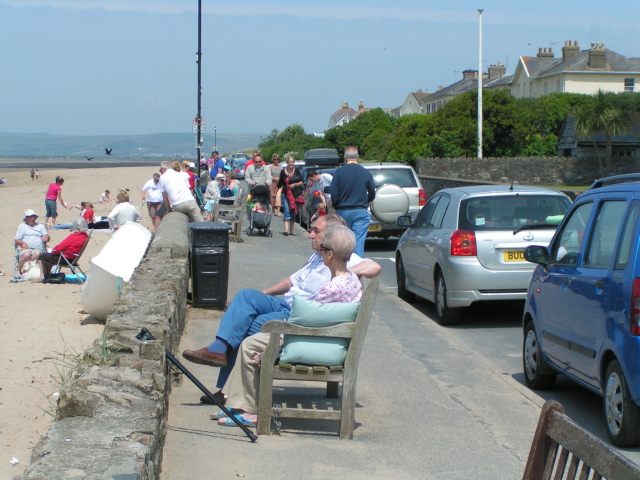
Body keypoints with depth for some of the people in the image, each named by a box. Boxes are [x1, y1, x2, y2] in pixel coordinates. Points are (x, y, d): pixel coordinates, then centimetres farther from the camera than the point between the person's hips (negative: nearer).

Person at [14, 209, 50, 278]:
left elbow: (47, 238, 21)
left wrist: (46, 237, -5)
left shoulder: (40, 226, 30)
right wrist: (22, 243, -10)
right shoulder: (22, 226, 22)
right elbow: (17, 240, 12)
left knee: (37, 253, -37)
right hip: (26, 249, -1)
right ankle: (18, 270, -18)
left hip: (38, 249, 1)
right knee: (27, 254, -38)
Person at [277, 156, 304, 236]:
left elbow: (302, 182, 3)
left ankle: (291, 230, 16)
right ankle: (286, 229, -23)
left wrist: (295, 185, -12)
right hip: (286, 194, -1)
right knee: (286, 211, -13)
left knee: (293, 212, 7)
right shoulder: (283, 171, 3)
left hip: (296, 194, 1)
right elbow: (280, 184, 14)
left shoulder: (297, 171, 3)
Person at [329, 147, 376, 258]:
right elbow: (372, 194, 6)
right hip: (361, 212, 0)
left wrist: (336, 206, 11)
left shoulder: (339, 172, -5)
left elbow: (334, 194, -8)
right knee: (359, 242, -1)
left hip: (343, 212, 0)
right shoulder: (365, 172, 0)